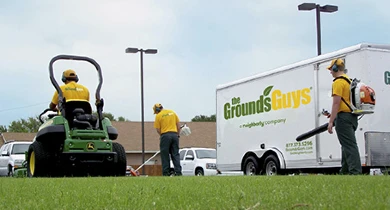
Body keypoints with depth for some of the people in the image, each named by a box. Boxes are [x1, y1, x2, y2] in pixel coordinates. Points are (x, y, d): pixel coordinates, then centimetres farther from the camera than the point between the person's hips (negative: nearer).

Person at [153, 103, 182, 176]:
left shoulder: (158, 116, -2)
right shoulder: (172, 112, 11)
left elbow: (158, 129, -3)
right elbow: (178, 124, 11)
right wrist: (178, 134, 17)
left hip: (165, 135, -4)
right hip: (174, 134, 4)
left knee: (165, 155, 3)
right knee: (175, 154, 7)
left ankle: (166, 173, 1)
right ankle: (178, 172, 1)